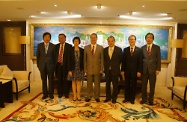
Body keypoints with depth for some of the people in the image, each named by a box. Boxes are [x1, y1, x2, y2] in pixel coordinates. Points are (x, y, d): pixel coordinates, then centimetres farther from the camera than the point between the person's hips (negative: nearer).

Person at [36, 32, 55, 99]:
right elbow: (37, 55, 7)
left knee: (51, 80, 5)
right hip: (42, 65, 1)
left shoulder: (53, 46, 1)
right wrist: (38, 65, 4)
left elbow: (54, 56, 3)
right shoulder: (39, 45, 4)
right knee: (44, 80, 8)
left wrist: (54, 65, 0)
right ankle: (45, 93, 21)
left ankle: (51, 93, 18)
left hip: (50, 65, -1)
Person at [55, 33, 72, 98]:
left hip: (66, 65, -2)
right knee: (59, 80, 9)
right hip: (58, 65, 3)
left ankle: (66, 93, 19)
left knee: (66, 80, 5)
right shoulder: (56, 46, 11)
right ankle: (60, 93, 23)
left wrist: (69, 66, -11)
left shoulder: (69, 46, 1)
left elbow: (70, 56, -4)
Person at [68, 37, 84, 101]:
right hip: (73, 68, -1)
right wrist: (69, 70, -9)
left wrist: (84, 69, 0)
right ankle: (74, 96, 16)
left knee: (79, 82, 6)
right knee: (73, 82, 6)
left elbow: (83, 60, 5)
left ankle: (78, 96, 15)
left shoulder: (82, 50, 4)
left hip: (80, 68, 1)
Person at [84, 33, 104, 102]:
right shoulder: (86, 47, 5)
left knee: (97, 84, 8)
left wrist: (101, 69, -4)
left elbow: (102, 59, 1)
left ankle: (97, 97, 22)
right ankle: (89, 96, 23)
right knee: (89, 84, 9)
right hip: (89, 69, 1)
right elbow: (85, 59, 5)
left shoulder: (100, 48, 2)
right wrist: (85, 68, 0)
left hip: (97, 69, -1)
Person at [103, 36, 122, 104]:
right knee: (107, 84, 10)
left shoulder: (119, 49, -3)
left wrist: (116, 65, 8)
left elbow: (121, 59, 4)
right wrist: (105, 66, 8)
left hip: (115, 70, -2)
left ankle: (114, 98, 20)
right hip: (107, 70, 3)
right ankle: (108, 97, 24)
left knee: (115, 85, 6)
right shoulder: (105, 50, 5)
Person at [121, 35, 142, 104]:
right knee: (126, 85, 9)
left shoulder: (139, 50, -1)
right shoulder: (125, 49, 5)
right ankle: (126, 98, 22)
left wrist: (139, 71, -9)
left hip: (135, 71, -1)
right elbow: (123, 61, 3)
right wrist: (122, 70, -1)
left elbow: (140, 62, -4)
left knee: (133, 85, 8)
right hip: (127, 70, 2)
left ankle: (132, 99, 21)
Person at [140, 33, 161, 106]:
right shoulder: (143, 48, 7)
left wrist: (158, 69, -8)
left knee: (152, 86, 7)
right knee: (144, 85, 8)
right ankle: (144, 99, 22)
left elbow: (158, 59, -1)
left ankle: (151, 100, 21)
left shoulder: (157, 47, 2)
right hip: (144, 69, 2)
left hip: (153, 69, -1)